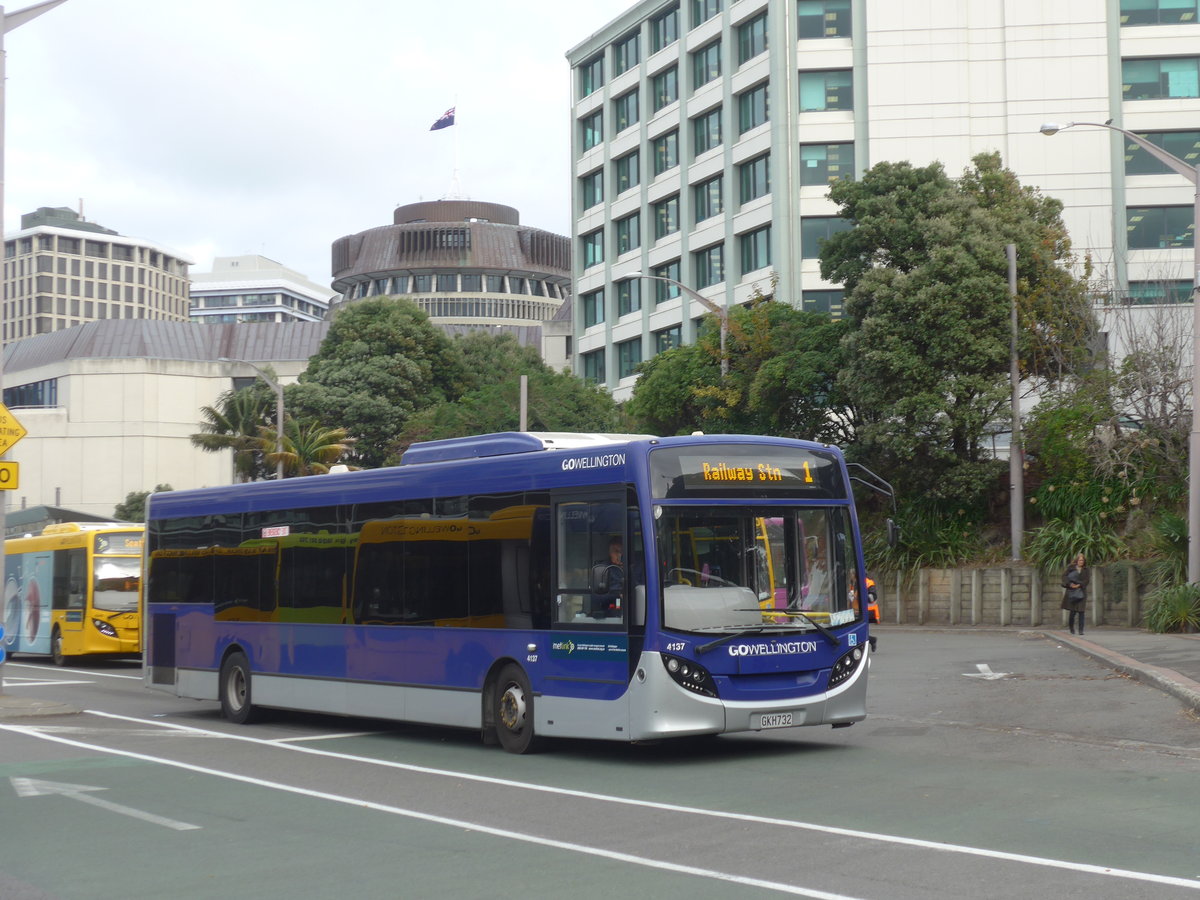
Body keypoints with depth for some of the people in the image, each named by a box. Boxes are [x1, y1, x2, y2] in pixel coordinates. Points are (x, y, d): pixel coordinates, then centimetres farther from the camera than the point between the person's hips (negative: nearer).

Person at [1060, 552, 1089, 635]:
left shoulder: (1085, 569, 9)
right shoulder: (1071, 568, 3)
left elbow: (1087, 580, 1)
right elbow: (1064, 576, -2)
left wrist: (1079, 585, -13)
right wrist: (1070, 584, -16)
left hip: (1081, 592, 2)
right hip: (1071, 592, -2)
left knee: (1081, 611, -6)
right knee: (1073, 611, -2)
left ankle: (1081, 630, -4)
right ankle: (1071, 627, 23)